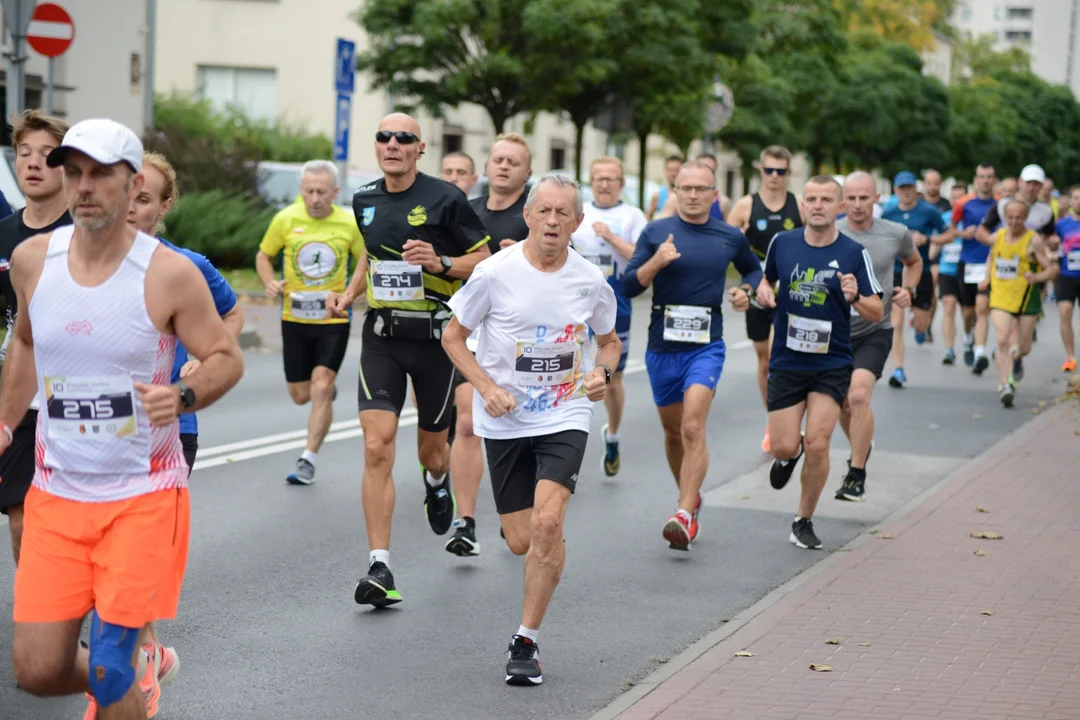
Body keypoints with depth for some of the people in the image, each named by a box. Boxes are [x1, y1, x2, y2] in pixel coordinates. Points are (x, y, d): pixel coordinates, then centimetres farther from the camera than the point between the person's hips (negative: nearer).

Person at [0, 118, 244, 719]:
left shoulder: (171, 274, -11)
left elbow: (227, 358, -4)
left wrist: (182, 396, -23)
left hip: (144, 497, -4)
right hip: (56, 494, 4)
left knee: (110, 672, -7)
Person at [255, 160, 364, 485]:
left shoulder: (349, 224, -5)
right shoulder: (286, 220, -4)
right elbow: (263, 255, 9)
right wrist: (270, 283, -10)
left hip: (334, 319, -2)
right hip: (294, 318, 2)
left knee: (320, 389, -14)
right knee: (300, 395, 9)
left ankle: (308, 459, -3)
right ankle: (328, 387, 45)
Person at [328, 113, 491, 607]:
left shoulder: (444, 199, -8)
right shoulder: (365, 201, 8)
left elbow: (485, 260, -3)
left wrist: (441, 263, -20)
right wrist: (348, 295, 11)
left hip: (435, 333, -3)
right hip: (381, 335, 3)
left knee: (431, 448, 12)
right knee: (377, 447, -12)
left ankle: (437, 482, 53)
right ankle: (379, 568, -11)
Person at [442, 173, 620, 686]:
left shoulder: (590, 281, -3)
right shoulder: (495, 273, -9)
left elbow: (609, 340, 15)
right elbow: (453, 337, 1)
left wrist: (602, 372, -7)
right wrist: (486, 388, -13)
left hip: (565, 417, 0)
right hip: (505, 420, 0)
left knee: (546, 522, -20)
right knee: (520, 541, 3)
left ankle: (526, 641, -7)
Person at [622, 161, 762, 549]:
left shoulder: (731, 237, 4)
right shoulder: (655, 233, 1)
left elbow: (754, 270, 23)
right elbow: (629, 286, -4)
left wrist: (746, 292, 2)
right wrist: (656, 262, -20)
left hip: (706, 345, -2)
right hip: (662, 345, 2)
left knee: (693, 427, -18)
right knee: (673, 431, 14)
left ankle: (685, 515, -22)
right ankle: (690, 495, 38)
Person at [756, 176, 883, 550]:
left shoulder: (854, 253, -7)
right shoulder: (782, 242, 0)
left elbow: (877, 313, -5)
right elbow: (766, 279, 19)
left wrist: (855, 298, -26)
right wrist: (764, 292, -4)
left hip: (832, 364, -2)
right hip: (786, 361, 2)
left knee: (817, 444, -10)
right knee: (783, 447, -2)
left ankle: (804, 522, 10)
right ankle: (791, 453, 38)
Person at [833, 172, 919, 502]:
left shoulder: (896, 234, -3)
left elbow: (914, 261, 19)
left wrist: (908, 290, 1)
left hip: (875, 331, -2)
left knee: (858, 395, -22)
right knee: (841, 403, 14)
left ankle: (857, 476, -13)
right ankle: (861, 446, 46)